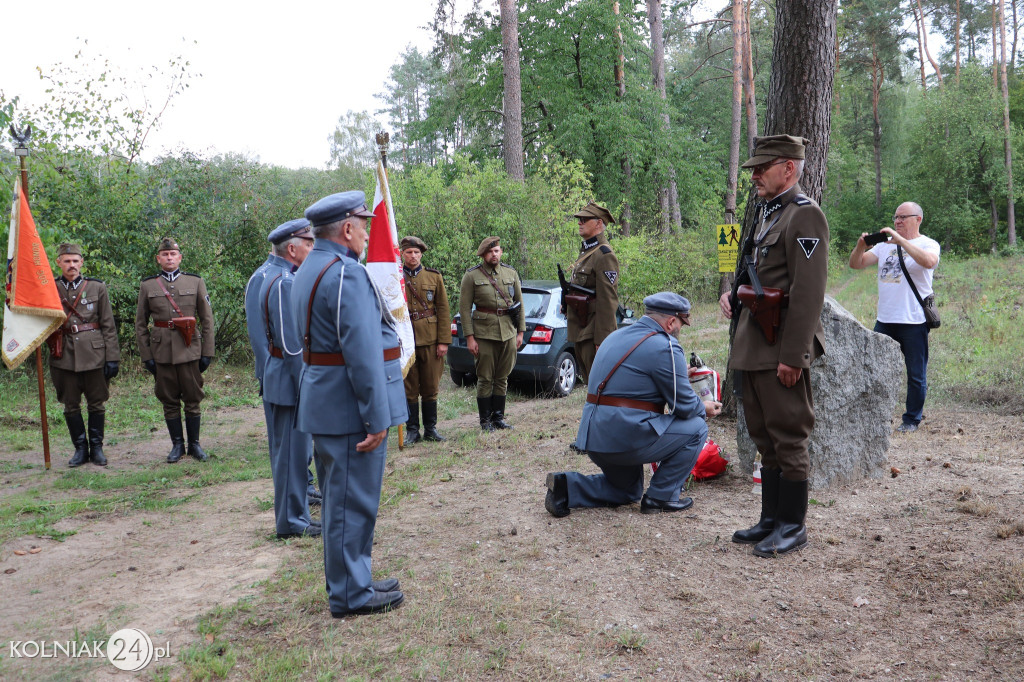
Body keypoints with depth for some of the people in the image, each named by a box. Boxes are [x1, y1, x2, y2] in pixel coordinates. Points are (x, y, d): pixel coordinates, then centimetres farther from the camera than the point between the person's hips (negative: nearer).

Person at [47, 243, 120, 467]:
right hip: (65, 357, 1)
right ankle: (80, 448, 18)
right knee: (71, 405, 6)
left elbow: (108, 326, 3)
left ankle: (96, 447, 17)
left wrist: (112, 358, -3)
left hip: (94, 354, -1)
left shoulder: (97, 287, 4)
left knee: (96, 404, 5)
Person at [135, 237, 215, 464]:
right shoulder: (147, 286, 6)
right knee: (169, 401, 6)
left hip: (189, 350, -1)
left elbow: (207, 320, 5)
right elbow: (140, 324, 8)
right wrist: (146, 356, 2)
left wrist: (207, 352, 0)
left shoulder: (195, 282, 5)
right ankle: (177, 444, 17)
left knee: (192, 399, 3)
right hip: (162, 352, 1)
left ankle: (194, 444, 15)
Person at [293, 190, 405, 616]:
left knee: (340, 498, 19)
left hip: (326, 403, 10)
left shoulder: (309, 270, 14)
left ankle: (351, 582, 33)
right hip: (350, 407, -10)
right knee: (352, 501, 1)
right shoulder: (347, 274, -19)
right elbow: (363, 352, -24)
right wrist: (377, 417, -21)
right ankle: (351, 596, 13)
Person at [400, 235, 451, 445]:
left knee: (430, 387, 7)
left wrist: (443, 341, -3)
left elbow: (443, 309, 4)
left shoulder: (434, 276, 6)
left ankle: (430, 429, 18)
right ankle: (412, 430, 13)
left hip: (430, 340, 1)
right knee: (408, 388, 4)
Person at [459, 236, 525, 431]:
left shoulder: (511, 273, 10)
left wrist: (520, 332, 8)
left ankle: (499, 417, 19)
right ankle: (485, 420, 10)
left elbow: (519, 303, 14)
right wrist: (469, 337, -8)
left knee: (502, 378, 8)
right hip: (484, 333, -3)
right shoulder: (472, 276, 0)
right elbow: (464, 307, -2)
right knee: (485, 378, 0)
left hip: (508, 332, 3)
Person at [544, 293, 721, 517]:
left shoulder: (616, 336, 15)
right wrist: (704, 408, 14)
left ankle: (566, 486, 7)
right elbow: (684, 405, -8)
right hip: (627, 436, -9)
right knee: (696, 429, 6)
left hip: (592, 438, 9)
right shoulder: (665, 347, -12)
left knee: (628, 491, 29)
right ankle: (660, 497, 8)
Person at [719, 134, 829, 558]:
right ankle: (771, 520, 26)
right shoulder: (765, 214, 17)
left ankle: (792, 526, 12)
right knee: (765, 438, 15)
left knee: (788, 437, 0)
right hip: (753, 348, 9)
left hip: (781, 350, -9)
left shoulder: (804, 216, -12)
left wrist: (792, 356, -21)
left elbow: (808, 293, -19)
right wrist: (732, 295, 8)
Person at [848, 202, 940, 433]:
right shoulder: (885, 244, 13)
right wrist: (861, 245, -11)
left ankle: (912, 419, 17)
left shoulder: (928, 244, 0)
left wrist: (900, 240, -24)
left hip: (914, 320, -4)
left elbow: (929, 261, -23)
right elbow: (856, 264, 9)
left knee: (916, 374, 4)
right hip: (884, 319, 5)